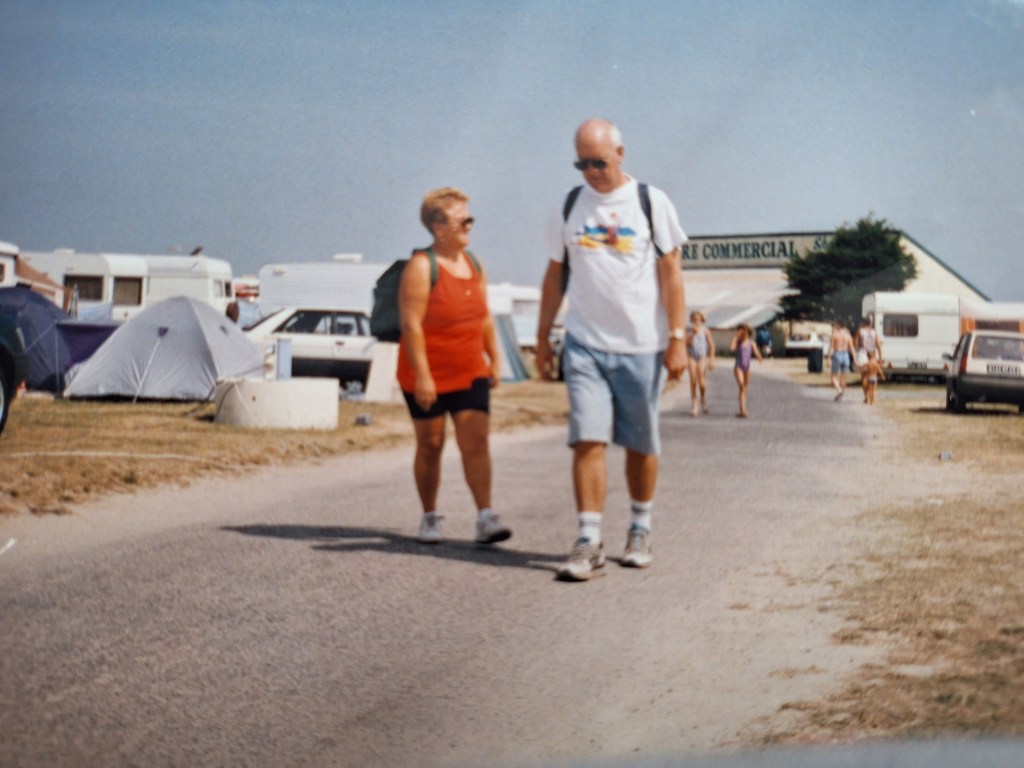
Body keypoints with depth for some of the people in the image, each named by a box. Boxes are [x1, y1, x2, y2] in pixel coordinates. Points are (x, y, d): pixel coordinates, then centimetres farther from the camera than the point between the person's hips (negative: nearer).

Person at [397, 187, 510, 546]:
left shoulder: (473, 264, 9)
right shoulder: (421, 267, -12)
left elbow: (484, 317, 18)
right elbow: (411, 324, -18)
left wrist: (494, 360, 15)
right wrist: (421, 375, -22)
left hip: (470, 373, 5)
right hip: (429, 376, -5)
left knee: (476, 442, -6)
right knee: (430, 445, 5)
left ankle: (485, 517, -9)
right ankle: (430, 518, 18)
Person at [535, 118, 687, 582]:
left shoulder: (651, 203, 1)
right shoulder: (568, 208, 8)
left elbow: (670, 273, 0)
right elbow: (554, 275, 14)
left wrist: (676, 338, -6)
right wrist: (542, 339, 12)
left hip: (641, 345, -1)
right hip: (584, 344, 1)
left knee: (640, 445, 8)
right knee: (587, 440, -8)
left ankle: (640, 531, 25)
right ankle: (588, 541, -6)